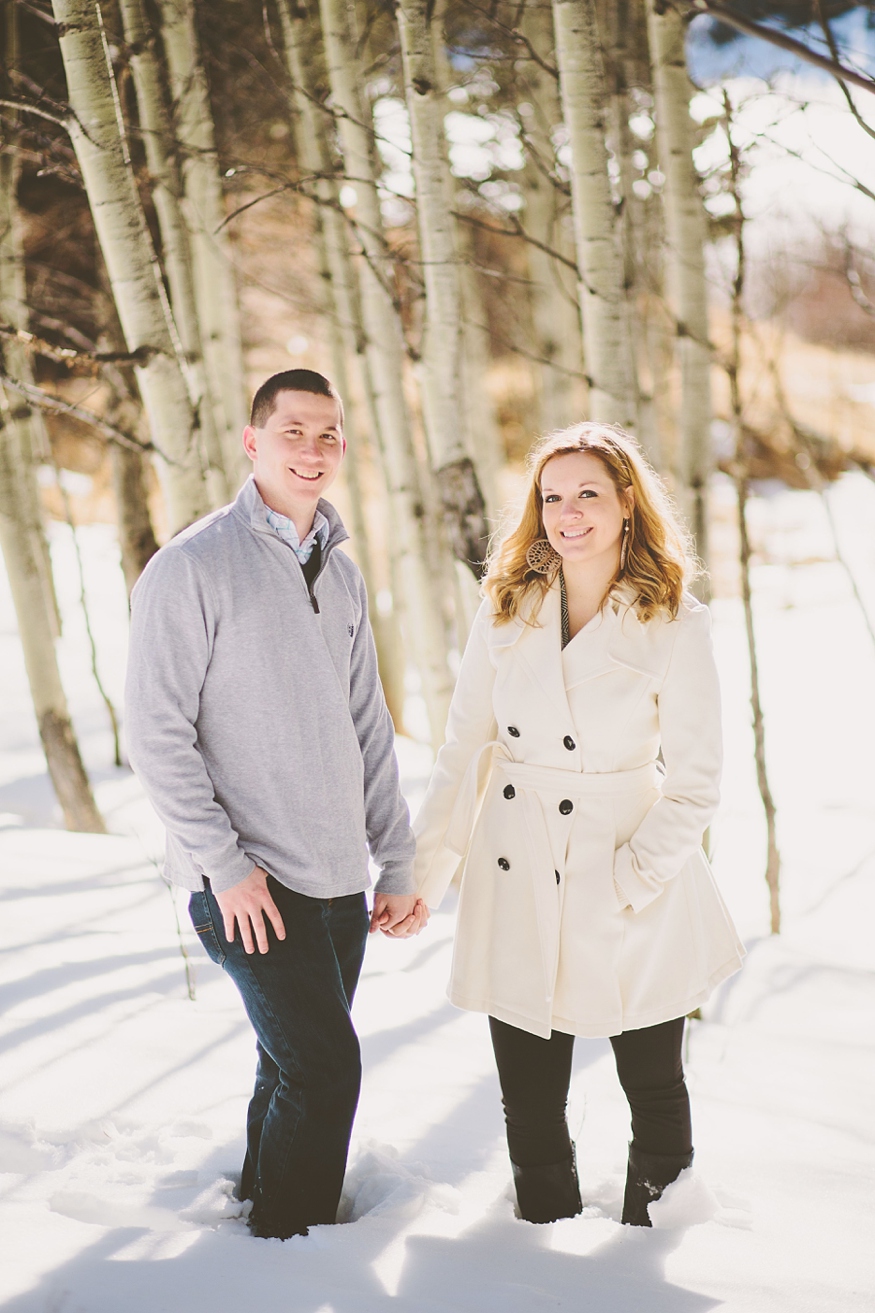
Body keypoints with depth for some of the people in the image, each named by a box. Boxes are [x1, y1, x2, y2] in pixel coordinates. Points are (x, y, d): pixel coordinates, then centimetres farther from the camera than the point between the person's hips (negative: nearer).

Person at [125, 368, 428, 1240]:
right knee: (324, 1067, -9)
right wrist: (226, 864, -15)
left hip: (338, 879, 7)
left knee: (298, 1067, 14)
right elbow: (157, 737, -12)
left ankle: (263, 1203, 33)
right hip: (249, 884, -7)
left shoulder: (340, 573, 12)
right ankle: (290, 1239, 7)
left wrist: (398, 865, 13)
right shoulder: (191, 568, -10)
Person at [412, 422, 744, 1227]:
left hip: (638, 895, -2)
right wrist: (422, 871, 1)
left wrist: (628, 882, -16)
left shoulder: (676, 624, -7)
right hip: (517, 889, 3)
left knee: (655, 1093, 12)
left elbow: (695, 781, -7)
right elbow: (466, 748, 6)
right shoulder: (506, 609, 2)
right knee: (530, 1109, 9)